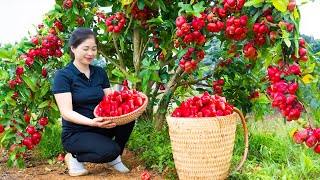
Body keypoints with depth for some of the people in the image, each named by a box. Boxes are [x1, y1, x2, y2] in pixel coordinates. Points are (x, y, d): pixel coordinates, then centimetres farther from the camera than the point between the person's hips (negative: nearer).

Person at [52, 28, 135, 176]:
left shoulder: (100, 72, 6)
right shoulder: (63, 75, -12)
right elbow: (67, 113, -20)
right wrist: (92, 122, -37)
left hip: (99, 127, 5)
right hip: (75, 133, -5)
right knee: (109, 150, -30)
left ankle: (115, 158, 2)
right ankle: (75, 156, -1)